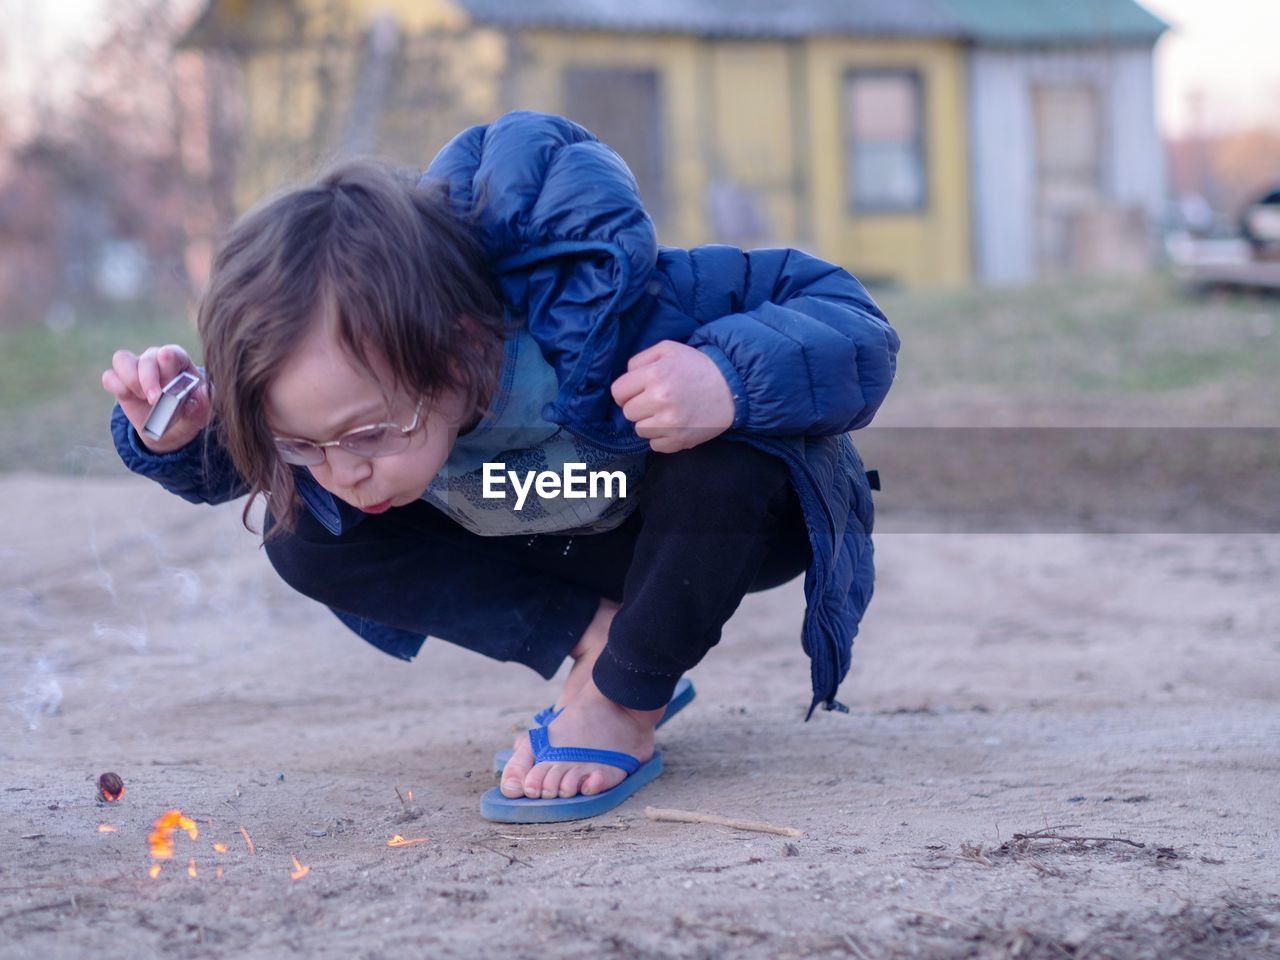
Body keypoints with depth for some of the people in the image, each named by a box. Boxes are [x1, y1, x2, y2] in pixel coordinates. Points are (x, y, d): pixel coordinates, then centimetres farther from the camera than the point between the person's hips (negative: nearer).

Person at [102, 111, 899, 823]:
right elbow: (229, 467, -3)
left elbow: (852, 321, -37)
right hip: (562, 544, 5)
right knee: (304, 536, -15)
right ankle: (595, 638, -3)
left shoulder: (596, 311, -43)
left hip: (727, 523, -4)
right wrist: (170, 437, -27)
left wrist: (730, 380, -57)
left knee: (726, 455, -41)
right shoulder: (349, 372, -26)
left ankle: (624, 707, -16)